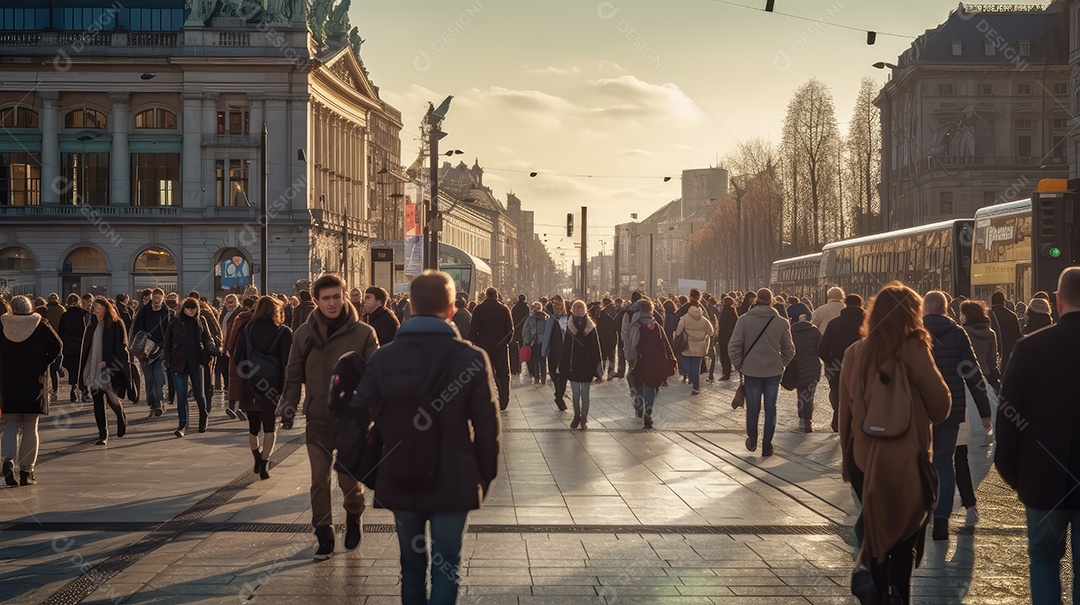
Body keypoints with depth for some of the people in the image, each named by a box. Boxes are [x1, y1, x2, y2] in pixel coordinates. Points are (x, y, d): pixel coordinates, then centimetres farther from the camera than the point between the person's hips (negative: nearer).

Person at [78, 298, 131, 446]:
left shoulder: (115, 324, -5)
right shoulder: (92, 325, 13)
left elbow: (121, 347, -7)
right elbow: (86, 348, 17)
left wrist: (108, 362, -16)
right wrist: (84, 369, 10)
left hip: (110, 368, -5)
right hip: (93, 368, 5)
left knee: (110, 397, -4)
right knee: (98, 401, 2)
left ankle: (121, 417, 29)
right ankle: (102, 435, 6)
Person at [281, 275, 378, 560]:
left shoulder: (363, 333, -3)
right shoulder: (304, 334, 5)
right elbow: (294, 375, 12)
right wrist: (289, 403, -3)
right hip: (318, 419, 2)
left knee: (349, 479, 1)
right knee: (319, 480, -1)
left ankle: (354, 518, 32)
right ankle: (324, 538, 10)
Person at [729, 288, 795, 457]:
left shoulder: (744, 320, -10)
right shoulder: (781, 323, -5)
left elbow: (733, 347, -11)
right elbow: (789, 350, 1)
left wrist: (740, 365, 2)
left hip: (751, 371, -1)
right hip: (774, 372, 1)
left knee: (752, 406, 16)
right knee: (770, 408, 11)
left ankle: (752, 438, 30)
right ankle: (767, 445, 15)